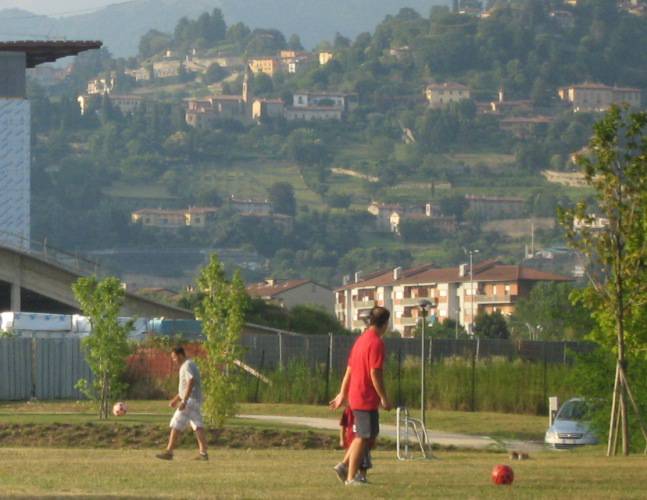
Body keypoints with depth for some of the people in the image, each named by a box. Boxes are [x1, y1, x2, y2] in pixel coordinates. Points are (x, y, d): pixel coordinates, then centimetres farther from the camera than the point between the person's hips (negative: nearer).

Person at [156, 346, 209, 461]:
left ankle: (169, 452, -8)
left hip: (190, 400, -10)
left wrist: (184, 401, -30)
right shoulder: (186, 366, 20)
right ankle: (203, 453, 0)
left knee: (176, 425, -8)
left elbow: (190, 383, -25)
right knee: (198, 426, 5)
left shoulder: (187, 366, -13)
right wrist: (176, 399, 29)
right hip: (195, 400, 10)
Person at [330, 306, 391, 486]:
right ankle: (351, 477, -1)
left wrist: (342, 394, 21)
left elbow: (349, 370, 17)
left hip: (355, 396, 9)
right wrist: (384, 398, -14)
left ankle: (344, 465, 13)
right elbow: (375, 373, -19)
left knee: (369, 434, 18)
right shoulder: (376, 343, -15)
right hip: (367, 398, -9)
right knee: (363, 437, -3)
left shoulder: (361, 340, 13)